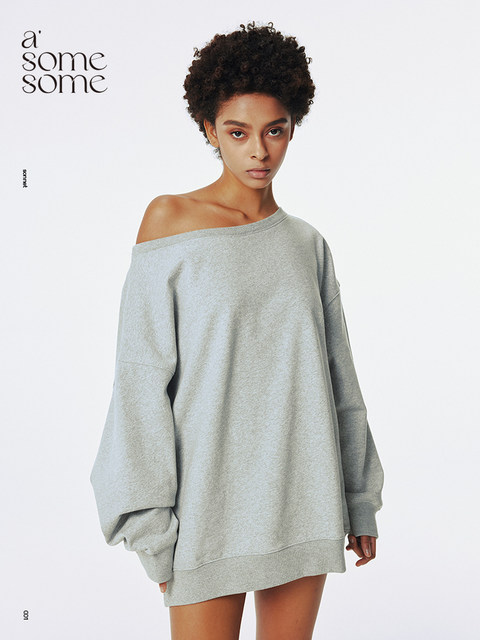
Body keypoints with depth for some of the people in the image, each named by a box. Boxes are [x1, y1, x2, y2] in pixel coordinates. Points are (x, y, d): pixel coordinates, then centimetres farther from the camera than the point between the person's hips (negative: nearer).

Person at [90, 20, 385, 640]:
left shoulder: (308, 244, 9)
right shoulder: (171, 219, -3)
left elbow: (339, 379, 13)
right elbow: (142, 379, -6)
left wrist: (360, 500, 12)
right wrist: (150, 520, -9)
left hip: (304, 498, 4)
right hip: (210, 497, -3)